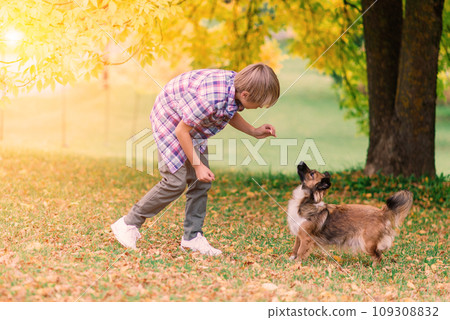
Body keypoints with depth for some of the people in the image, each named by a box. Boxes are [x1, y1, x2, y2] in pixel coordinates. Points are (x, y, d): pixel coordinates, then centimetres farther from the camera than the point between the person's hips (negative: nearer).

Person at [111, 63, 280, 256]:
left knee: (201, 182, 4)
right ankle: (129, 224, 4)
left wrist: (254, 132, -5)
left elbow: (229, 114, 9)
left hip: (192, 125, 8)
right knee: (176, 182, -10)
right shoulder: (210, 99, -40)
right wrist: (198, 165, -20)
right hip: (170, 122, -8)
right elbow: (182, 131, -27)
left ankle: (192, 237, 14)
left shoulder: (238, 85, -15)